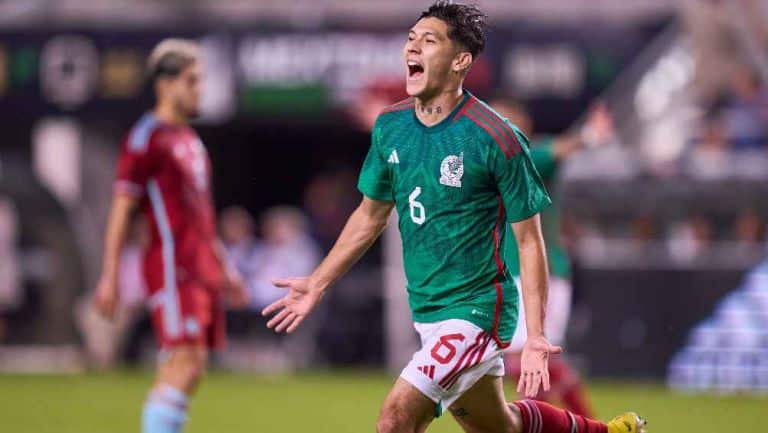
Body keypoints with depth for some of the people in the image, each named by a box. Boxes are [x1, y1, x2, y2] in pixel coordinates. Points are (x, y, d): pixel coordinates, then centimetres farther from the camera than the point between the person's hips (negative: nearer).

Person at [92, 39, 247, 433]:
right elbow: (121, 209, -9)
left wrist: (224, 268, 25)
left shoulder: (190, 141, 20)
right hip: (172, 265, -9)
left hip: (203, 270, 9)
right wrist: (109, 277, -13)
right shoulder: (146, 138, -7)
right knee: (185, 364, -17)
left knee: (186, 370, 6)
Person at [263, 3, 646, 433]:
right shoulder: (390, 127, 1)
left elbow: (529, 240, -13)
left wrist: (535, 336, -19)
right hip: (427, 311, 7)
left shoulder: (496, 138, -17)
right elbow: (371, 215, 17)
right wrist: (317, 284, 17)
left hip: (476, 310, -7)